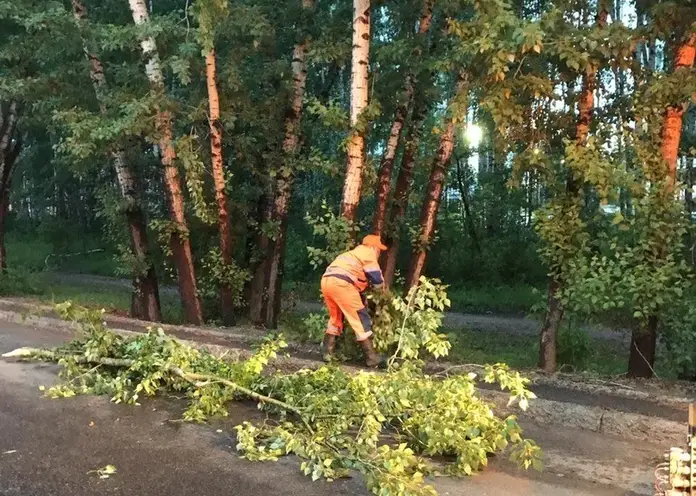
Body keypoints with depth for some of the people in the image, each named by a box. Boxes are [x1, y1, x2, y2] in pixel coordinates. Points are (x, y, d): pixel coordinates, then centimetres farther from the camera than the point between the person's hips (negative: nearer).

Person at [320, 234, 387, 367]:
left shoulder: (354, 254, 35)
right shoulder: (368, 253, 10)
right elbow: (377, 279, 6)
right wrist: (381, 286, 27)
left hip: (326, 280, 8)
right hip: (341, 283, -8)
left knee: (335, 318, 24)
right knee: (361, 319, 0)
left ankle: (328, 352, 21)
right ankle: (371, 357, 2)